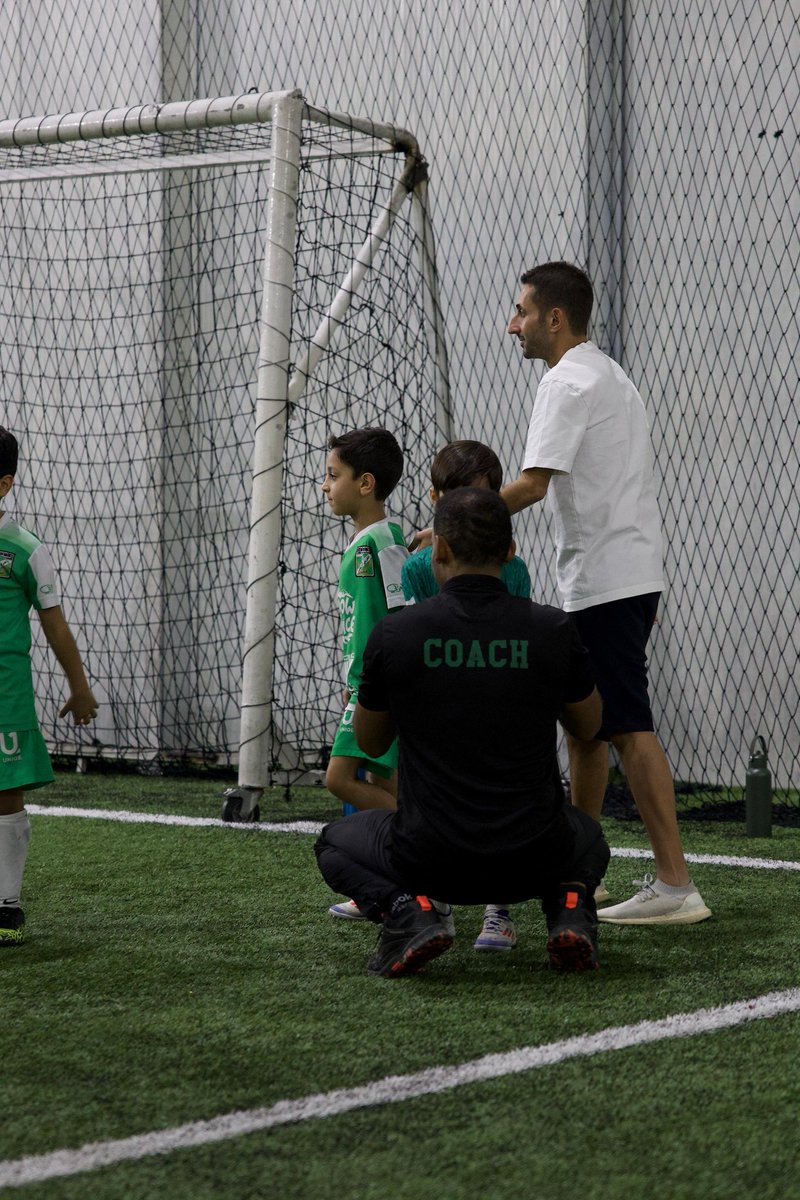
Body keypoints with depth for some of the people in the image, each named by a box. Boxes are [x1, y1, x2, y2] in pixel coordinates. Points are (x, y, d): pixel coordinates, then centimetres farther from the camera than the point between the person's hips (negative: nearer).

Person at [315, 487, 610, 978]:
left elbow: (370, 743, 10)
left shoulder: (393, 634, -8)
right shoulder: (553, 630, -7)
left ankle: (405, 910, -2)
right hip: (534, 863, 2)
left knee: (336, 842, 30)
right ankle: (571, 905, 3)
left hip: (429, 863, -2)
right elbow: (588, 725, 13)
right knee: (588, 837, 38)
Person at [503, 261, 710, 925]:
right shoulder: (611, 374, 19)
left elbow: (533, 484, -21)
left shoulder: (567, 383, -12)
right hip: (633, 573, 10)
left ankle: (675, 884, -14)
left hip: (604, 582, -10)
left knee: (628, 727, -11)